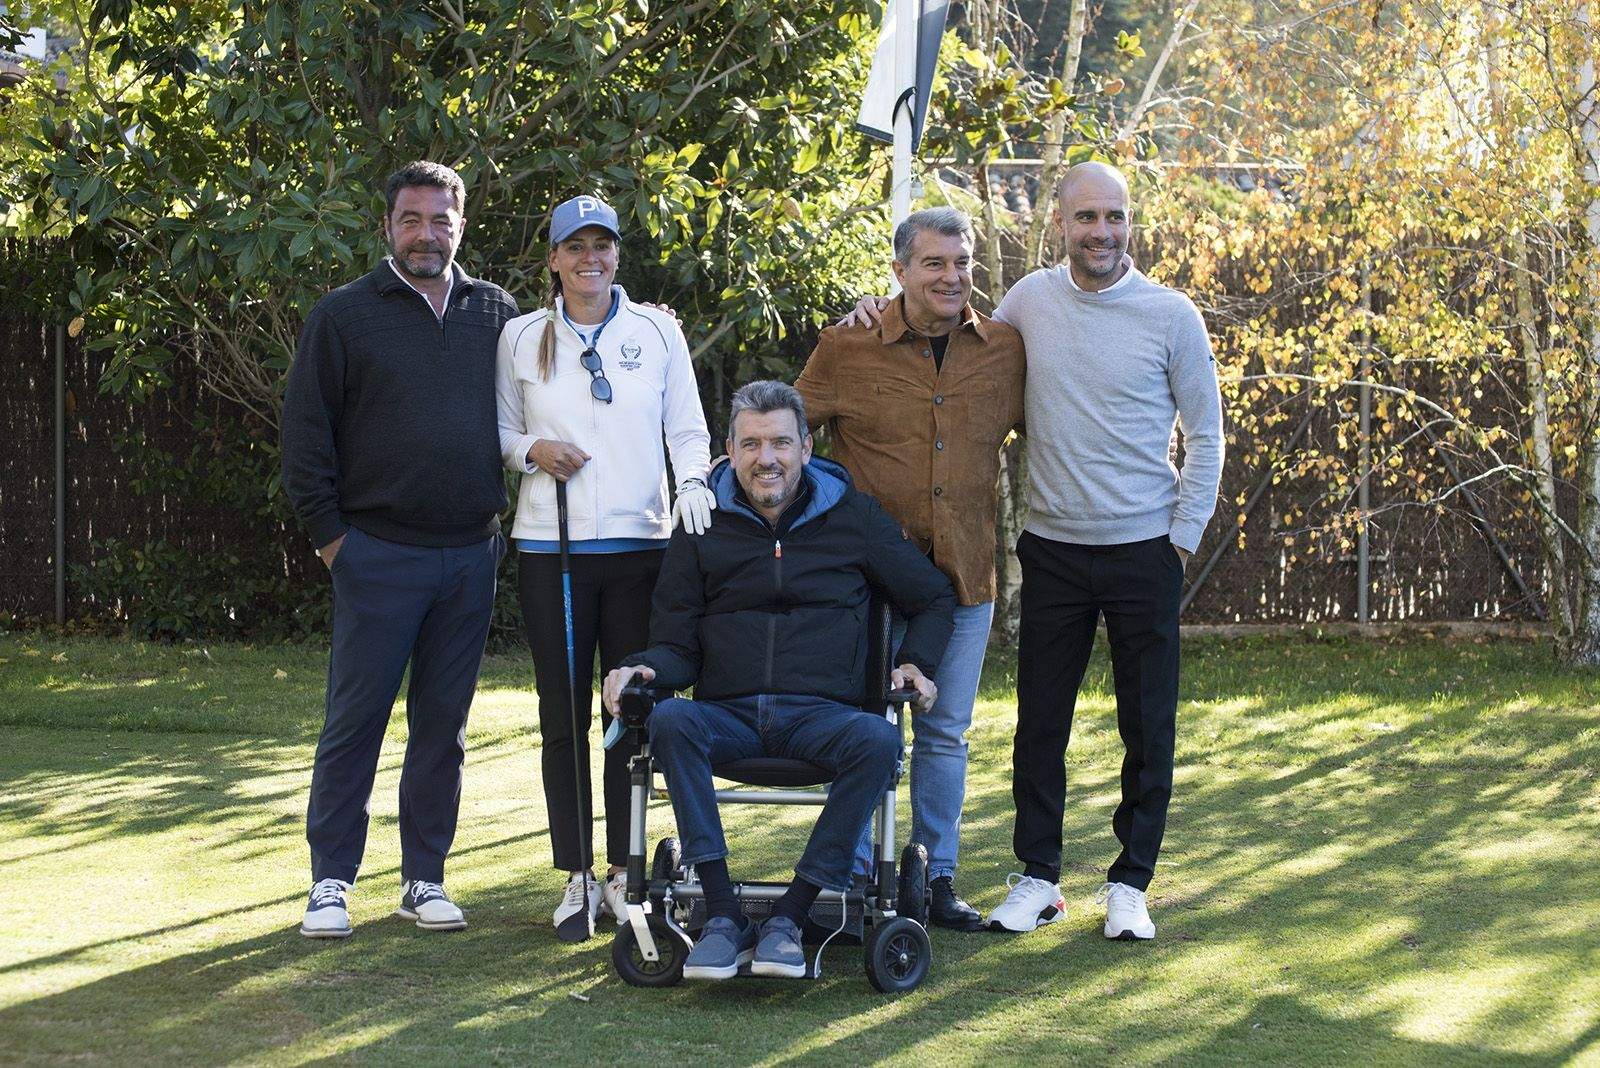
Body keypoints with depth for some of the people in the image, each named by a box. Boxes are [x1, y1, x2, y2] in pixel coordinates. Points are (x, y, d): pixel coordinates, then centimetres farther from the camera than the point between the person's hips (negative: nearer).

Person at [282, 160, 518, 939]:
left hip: (471, 554, 3)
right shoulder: (344, 315, 1)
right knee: (354, 721, -1)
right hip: (378, 552, -3)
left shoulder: (496, 313, 9)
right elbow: (305, 434, 0)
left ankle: (424, 877, 17)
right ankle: (331, 882, 7)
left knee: (444, 725, 8)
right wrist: (329, 534, -4)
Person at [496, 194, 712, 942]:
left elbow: (687, 426, 8)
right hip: (550, 548, 0)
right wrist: (532, 449, -8)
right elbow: (501, 431, 13)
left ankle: (623, 872, 13)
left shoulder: (657, 331, 7)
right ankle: (576, 877, 10)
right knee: (562, 716, 2)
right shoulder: (521, 336, 7)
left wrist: (692, 482, -11)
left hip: (640, 544, 0)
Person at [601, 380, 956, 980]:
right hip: (728, 715, 1)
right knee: (670, 719, -34)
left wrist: (917, 664, 3)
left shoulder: (853, 516, 13)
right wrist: (642, 669, -10)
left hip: (821, 715, 0)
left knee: (880, 740, -35)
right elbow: (678, 648, 12)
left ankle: (791, 915, -29)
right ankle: (724, 917, -35)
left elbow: (934, 600, 22)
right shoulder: (703, 528, 14)